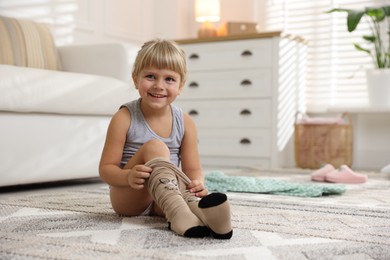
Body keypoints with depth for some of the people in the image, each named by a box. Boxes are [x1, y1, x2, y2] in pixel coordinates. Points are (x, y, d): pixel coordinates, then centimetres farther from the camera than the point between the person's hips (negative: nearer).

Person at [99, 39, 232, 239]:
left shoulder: (185, 123, -1)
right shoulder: (124, 118, -10)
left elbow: (193, 169, -1)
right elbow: (106, 168, -10)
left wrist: (197, 184, -26)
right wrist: (128, 176, -33)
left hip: (163, 197, 4)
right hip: (127, 196, -3)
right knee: (154, 147, -30)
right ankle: (179, 210, -52)